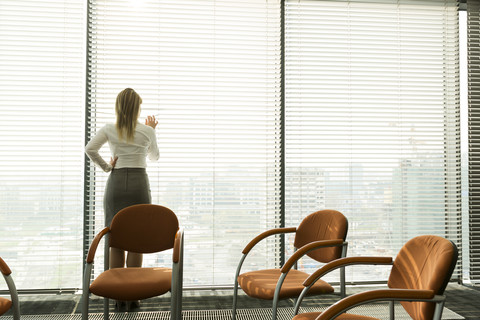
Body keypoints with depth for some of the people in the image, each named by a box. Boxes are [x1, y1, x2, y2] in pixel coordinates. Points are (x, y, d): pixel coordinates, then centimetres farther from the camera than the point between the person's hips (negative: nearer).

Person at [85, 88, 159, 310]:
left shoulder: (109, 129, 3)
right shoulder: (147, 131, 2)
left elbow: (90, 149, -10)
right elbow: (154, 157, 17)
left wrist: (105, 166, 2)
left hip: (115, 183, 2)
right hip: (139, 184, -1)